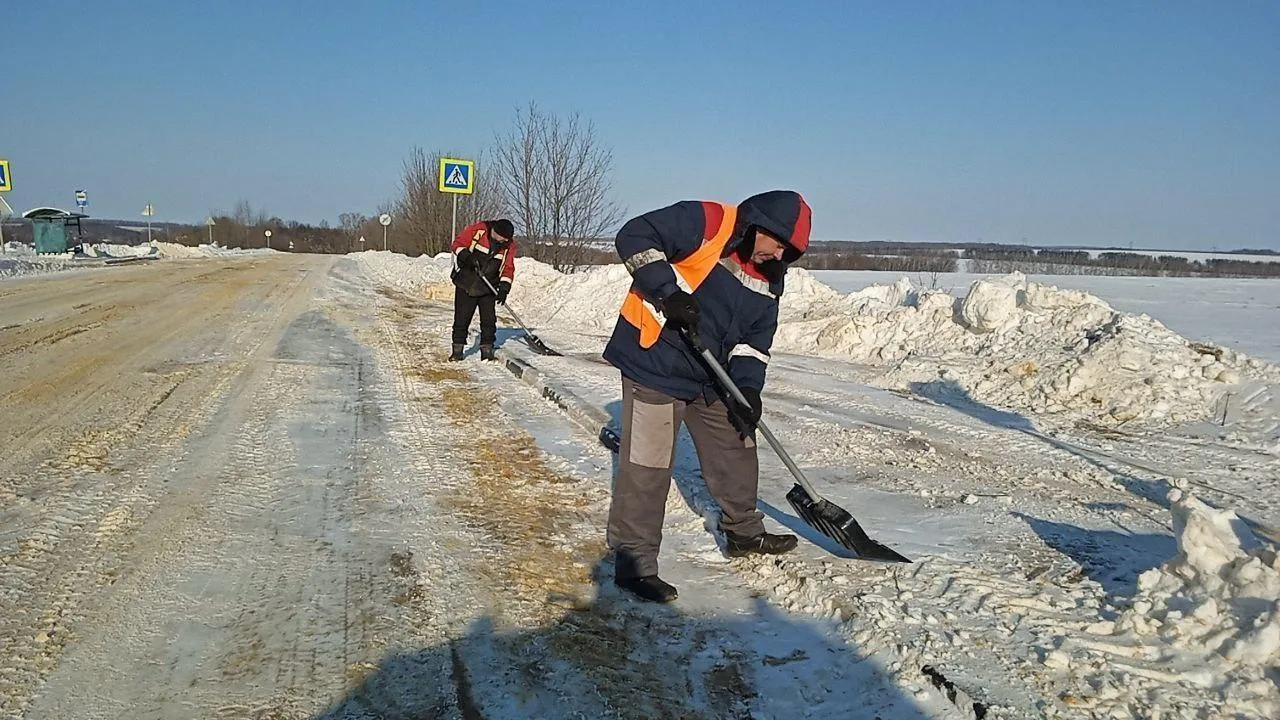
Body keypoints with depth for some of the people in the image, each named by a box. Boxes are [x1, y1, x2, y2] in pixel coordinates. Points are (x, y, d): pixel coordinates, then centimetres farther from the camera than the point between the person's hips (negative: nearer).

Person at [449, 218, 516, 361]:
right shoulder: (477, 229, -14)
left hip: (488, 289, 3)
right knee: (462, 319, 2)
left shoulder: (509, 244, -3)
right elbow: (458, 243, -7)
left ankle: (487, 350, 10)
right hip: (466, 284, -3)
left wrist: (504, 287, -9)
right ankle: (457, 349, 14)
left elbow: (508, 268, 1)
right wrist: (466, 256, -26)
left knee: (489, 320, 0)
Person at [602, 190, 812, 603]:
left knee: (737, 449, 18)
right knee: (646, 468, -7)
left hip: (711, 378, 9)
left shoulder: (769, 278, 7)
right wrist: (668, 292, -27)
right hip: (655, 364, -8)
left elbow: (755, 337, 9)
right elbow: (634, 237, -19)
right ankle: (634, 565, 4)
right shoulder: (704, 223, -17)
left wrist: (748, 387, -6)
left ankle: (744, 533, 39)